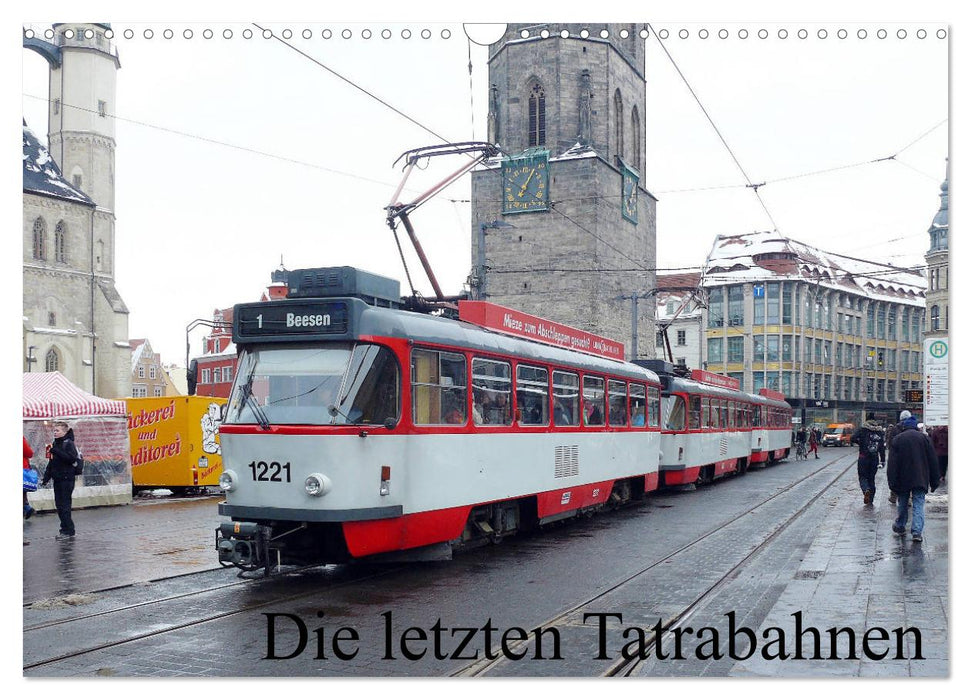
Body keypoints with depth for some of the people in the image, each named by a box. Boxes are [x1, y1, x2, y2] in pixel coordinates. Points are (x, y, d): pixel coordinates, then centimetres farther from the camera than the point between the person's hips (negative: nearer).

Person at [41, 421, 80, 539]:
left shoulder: (69, 443, -9)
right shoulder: (55, 444, 14)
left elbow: (72, 458, -23)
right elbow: (51, 462, 20)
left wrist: (56, 452, -24)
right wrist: (46, 477, 15)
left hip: (67, 479, -8)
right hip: (57, 479, 8)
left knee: (65, 505, -6)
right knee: (59, 505, 10)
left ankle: (69, 531, 0)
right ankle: (65, 529, 18)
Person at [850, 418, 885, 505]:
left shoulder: (862, 429, -3)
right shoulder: (879, 432, 5)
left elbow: (852, 439, -14)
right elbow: (882, 447, 5)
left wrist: (860, 442, 6)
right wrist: (882, 460, 7)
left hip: (864, 458, -3)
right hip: (875, 459, 3)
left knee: (862, 477, 6)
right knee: (872, 478, 13)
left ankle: (866, 490, -24)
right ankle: (870, 500, 13)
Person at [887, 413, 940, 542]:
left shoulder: (897, 439, -1)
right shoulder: (924, 438, 2)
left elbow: (892, 463, -5)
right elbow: (933, 461, 4)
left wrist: (892, 482, -3)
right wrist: (935, 481, 9)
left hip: (902, 478, 0)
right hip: (920, 478, 0)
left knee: (902, 503, 16)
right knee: (918, 504, -1)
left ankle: (900, 527, 27)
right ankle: (917, 531, -13)